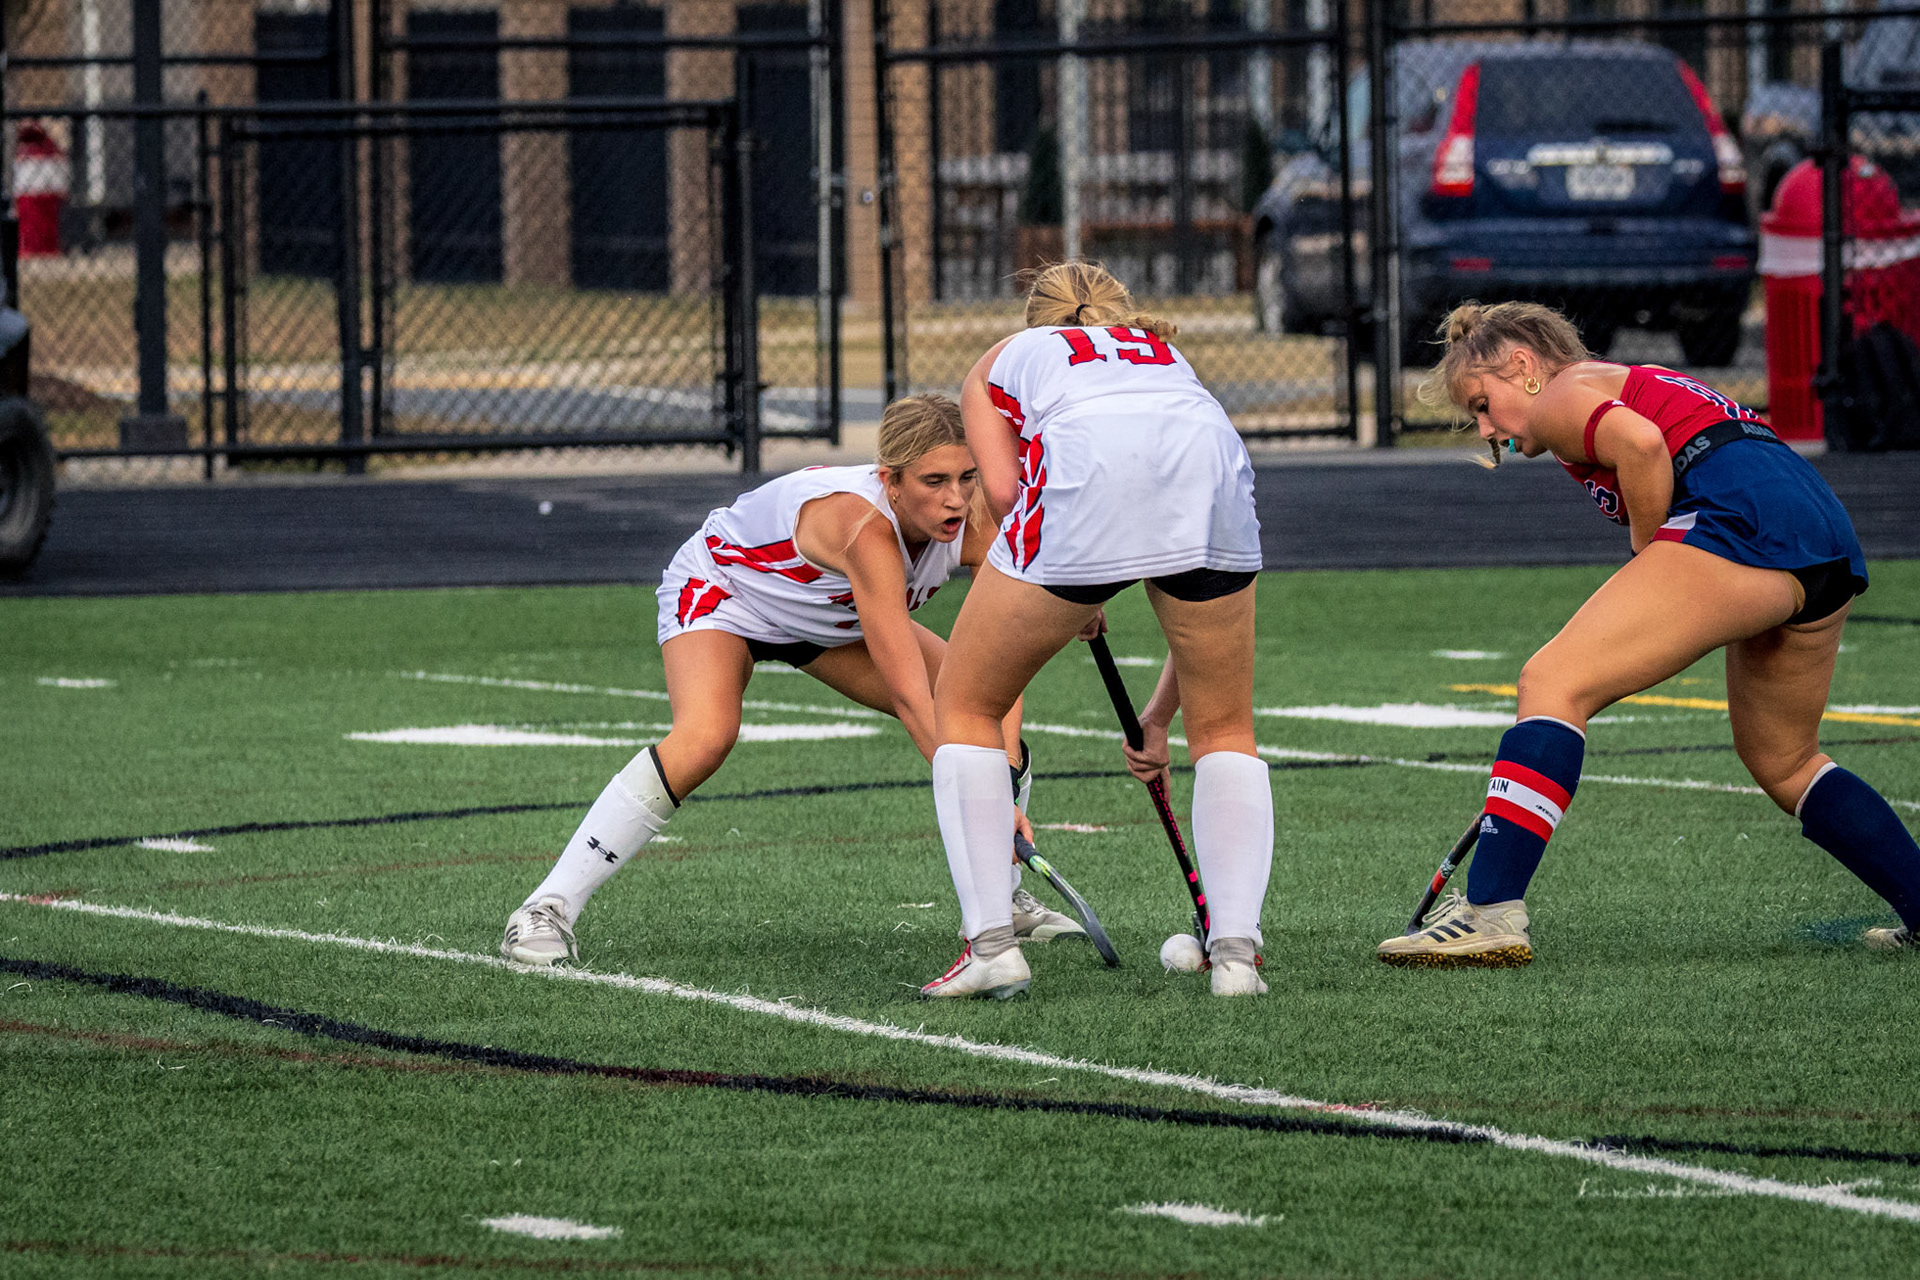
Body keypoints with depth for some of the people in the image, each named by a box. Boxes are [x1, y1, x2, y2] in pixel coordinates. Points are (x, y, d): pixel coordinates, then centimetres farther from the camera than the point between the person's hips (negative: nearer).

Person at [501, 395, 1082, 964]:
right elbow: (909, 693, -46)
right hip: (721, 588, -7)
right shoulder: (864, 527, -43)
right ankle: (547, 908, -27)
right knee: (705, 737, -34)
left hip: (833, 619, 7)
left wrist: (1006, 767, -42)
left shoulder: (973, 527, -25)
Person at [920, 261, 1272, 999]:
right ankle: (1236, 947, 6)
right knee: (1225, 729, 21)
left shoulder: (1000, 363, 34)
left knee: (964, 707, 17)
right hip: (1212, 461, 3)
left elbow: (1002, 488, 11)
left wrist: (1071, 599, 23)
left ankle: (990, 940, 6)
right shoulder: (1165, 352, 41)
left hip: (1085, 475, -3)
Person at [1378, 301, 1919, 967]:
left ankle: (1491, 909, -24)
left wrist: (1648, 557, -1)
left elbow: (1641, 443, -13)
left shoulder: (1563, 394, 8)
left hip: (1742, 521, -9)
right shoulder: (1636, 385, 35)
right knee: (1784, 763, 27)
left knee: (1552, 683, -12)